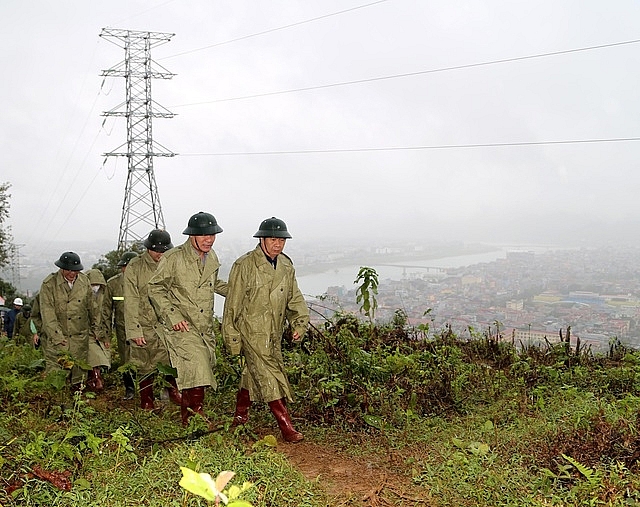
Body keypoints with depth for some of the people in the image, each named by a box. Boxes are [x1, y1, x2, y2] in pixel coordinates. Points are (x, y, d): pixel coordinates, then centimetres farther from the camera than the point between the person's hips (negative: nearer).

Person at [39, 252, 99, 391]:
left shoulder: (84, 281, 6)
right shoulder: (49, 284, -6)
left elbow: (92, 308, 15)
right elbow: (47, 314, -10)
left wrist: (94, 329, 18)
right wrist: (58, 337, -15)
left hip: (81, 337, 3)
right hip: (57, 336, -3)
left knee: (80, 372, 7)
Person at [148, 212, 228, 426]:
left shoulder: (212, 258, 8)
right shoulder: (173, 258, -11)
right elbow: (155, 288, -6)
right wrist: (172, 315, -16)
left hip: (205, 327, 7)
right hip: (181, 326, -6)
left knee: (203, 370, 11)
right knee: (196, 367, -19)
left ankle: (187, 415, 28)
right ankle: (193, 414, -4)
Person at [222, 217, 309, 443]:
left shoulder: (286, 265, 7)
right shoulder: (244, 265, -13)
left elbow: (294, 298, 14)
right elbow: (233, 304, -9)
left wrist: (300, 322, -1)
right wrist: (232, 337, -8)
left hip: (274, 334, 7)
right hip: (252, 333, -6)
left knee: (253, 374, 17)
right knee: (270, 377, -8)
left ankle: (240, 417, 36)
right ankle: (286, 428, -3)